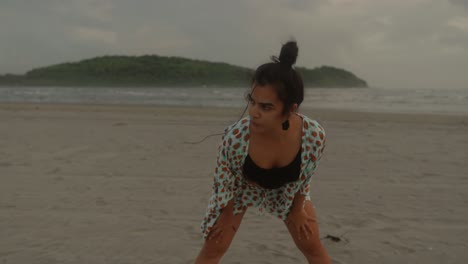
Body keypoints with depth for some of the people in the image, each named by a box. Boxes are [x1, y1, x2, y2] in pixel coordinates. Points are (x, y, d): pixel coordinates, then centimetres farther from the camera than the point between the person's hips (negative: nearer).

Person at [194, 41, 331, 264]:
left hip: (287, 188, 2)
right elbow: (224, 183, -20)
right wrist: (228, 216, -5)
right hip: (242, 186, -1)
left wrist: (297, 210, 0)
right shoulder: (235, 137, -42)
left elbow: (304, 179, -16)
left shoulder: (314, 135, -38)